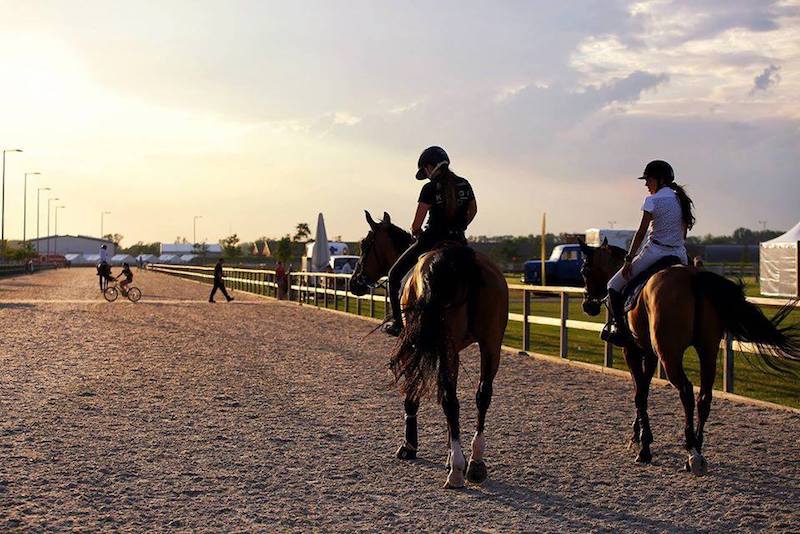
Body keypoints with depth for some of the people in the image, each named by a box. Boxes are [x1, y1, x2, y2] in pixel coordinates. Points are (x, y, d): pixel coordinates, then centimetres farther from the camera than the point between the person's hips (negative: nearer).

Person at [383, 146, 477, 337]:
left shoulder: (430, 189, -12)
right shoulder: (464, 185, 5)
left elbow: (415, 226, -11)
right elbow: (473, 210, 23)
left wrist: (417, 234, 10)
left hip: (432, 240, -5)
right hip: (458, 241, 5)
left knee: (395, 274, 12)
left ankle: (398, 322, 8)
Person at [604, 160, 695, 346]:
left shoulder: (652, 200, -9)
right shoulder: (681, 200, 12)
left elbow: (641, 232, -11)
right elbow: (684, 232, 16)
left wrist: (628, 259, -8)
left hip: (655, 252, -7)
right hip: (680, 254, 7)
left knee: (614, 286, 5)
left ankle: (621, 329, -1)